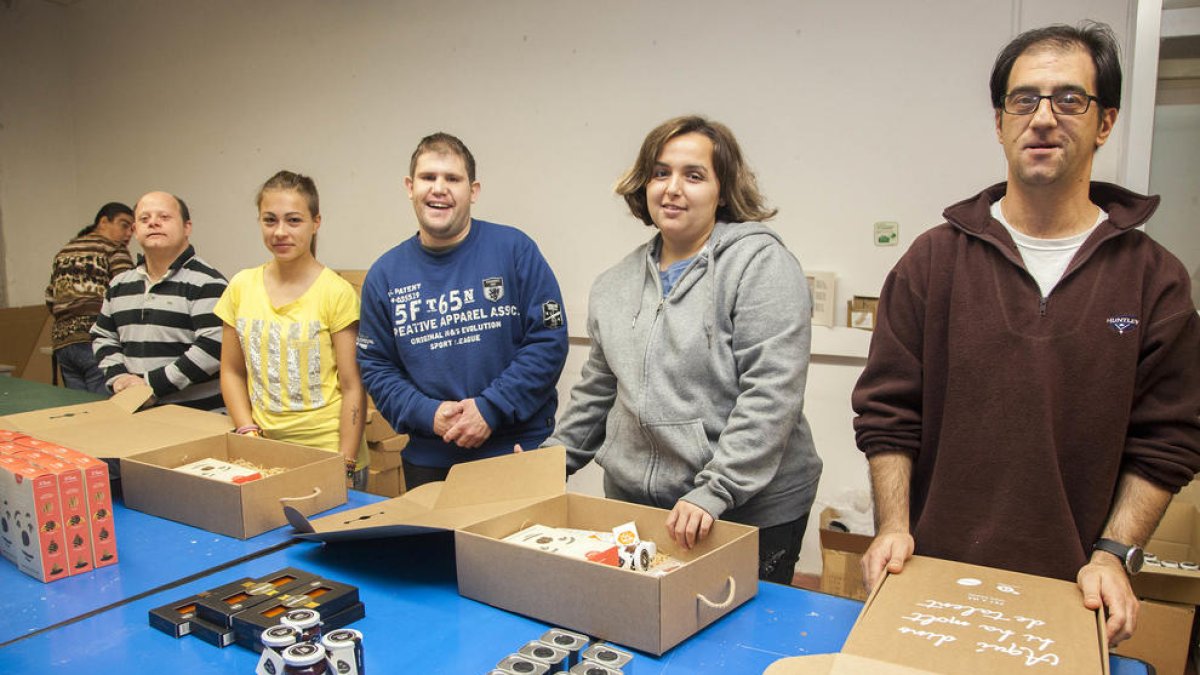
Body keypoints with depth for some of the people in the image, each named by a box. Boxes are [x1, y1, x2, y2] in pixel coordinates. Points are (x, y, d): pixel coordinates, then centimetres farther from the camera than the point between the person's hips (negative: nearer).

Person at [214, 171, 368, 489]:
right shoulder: (242, 287, 4)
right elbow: (232, 371, 11)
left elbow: (353, 388, -9)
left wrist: (345, 465, -12)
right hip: (262, 452, 4)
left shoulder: (336, 292, -9)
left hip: (326, 452, -4)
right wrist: (248, 432, -1)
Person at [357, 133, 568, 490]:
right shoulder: (385, 273, 4)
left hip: (519, 450, -2)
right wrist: (427, 414, -11)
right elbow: (375, 366, 6)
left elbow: (549, 340, -8)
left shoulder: (515, 250, -5)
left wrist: (491, 409, -16)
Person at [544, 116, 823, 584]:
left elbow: (771, 396, -18)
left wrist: (714, 492, -23)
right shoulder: (616, 283, 10)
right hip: (632, 505, 5)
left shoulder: (760, 263, -10)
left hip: (750, 513, -5)